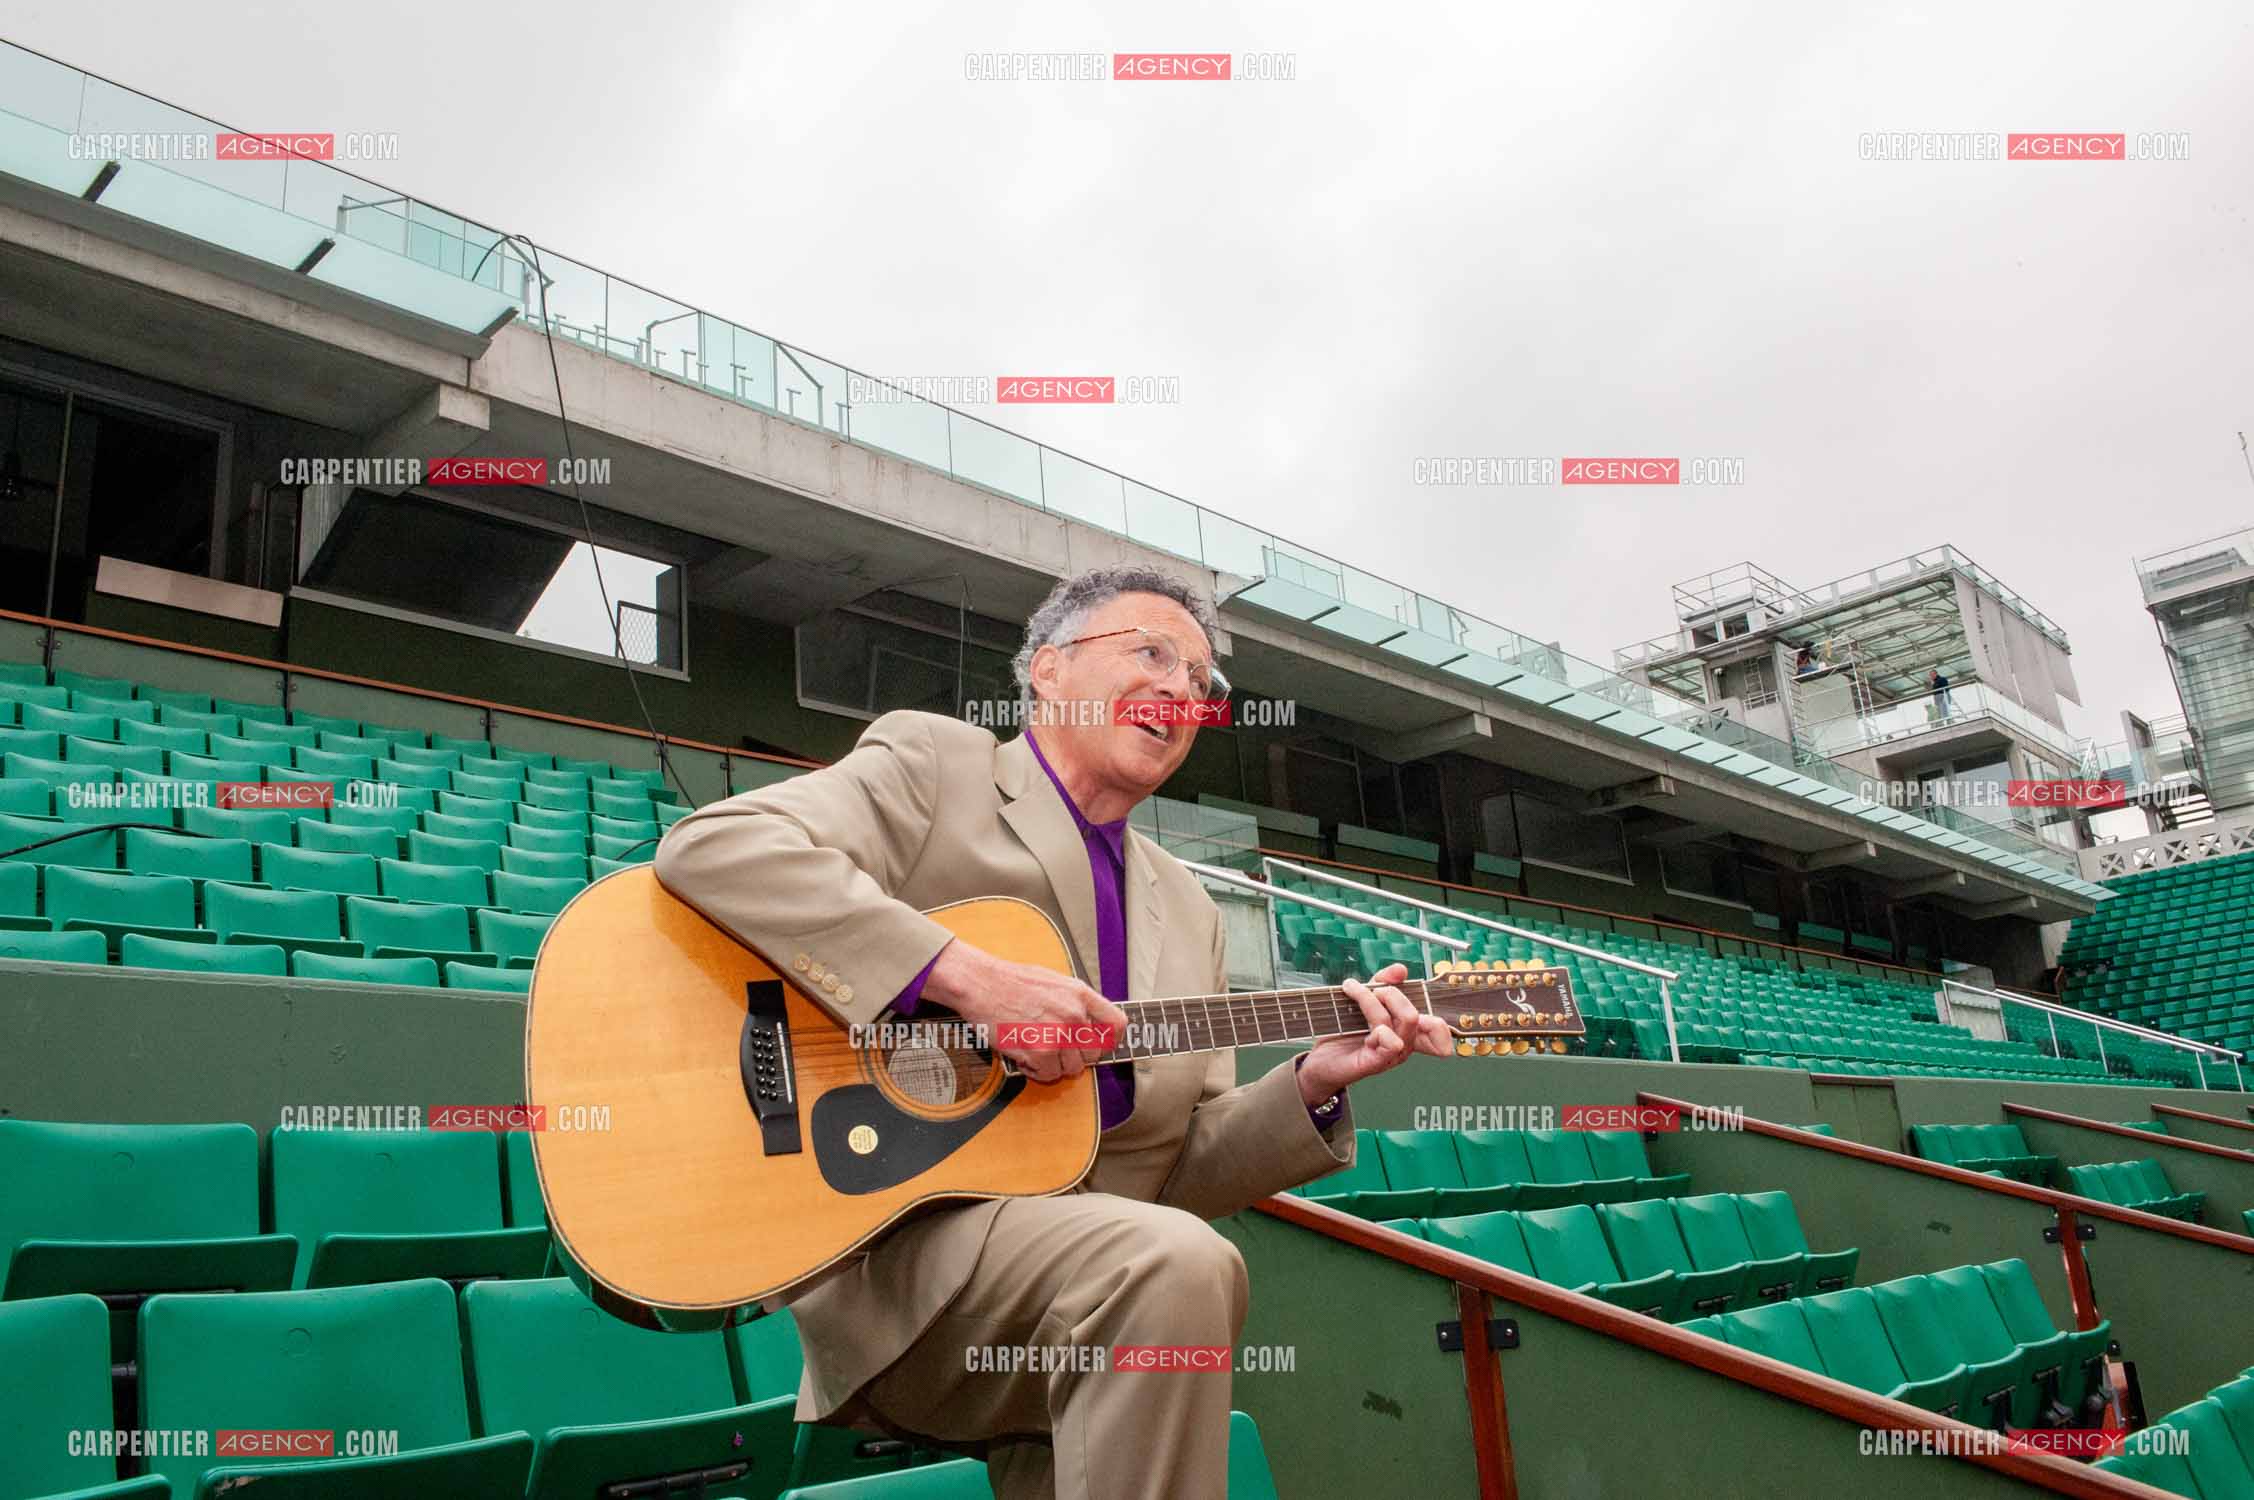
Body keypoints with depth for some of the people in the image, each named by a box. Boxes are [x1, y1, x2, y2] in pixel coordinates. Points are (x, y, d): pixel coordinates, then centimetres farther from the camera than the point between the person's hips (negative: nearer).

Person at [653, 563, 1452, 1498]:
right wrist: (966, 977, -22)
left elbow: (1182, 1176, 15)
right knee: (1182, 1268, -29)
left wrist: (1312, 1085, -5)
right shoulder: (934, 763, 1)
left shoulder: (1187, 911, 17)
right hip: (890, 1239, -5)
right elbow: (708, 845, -16)